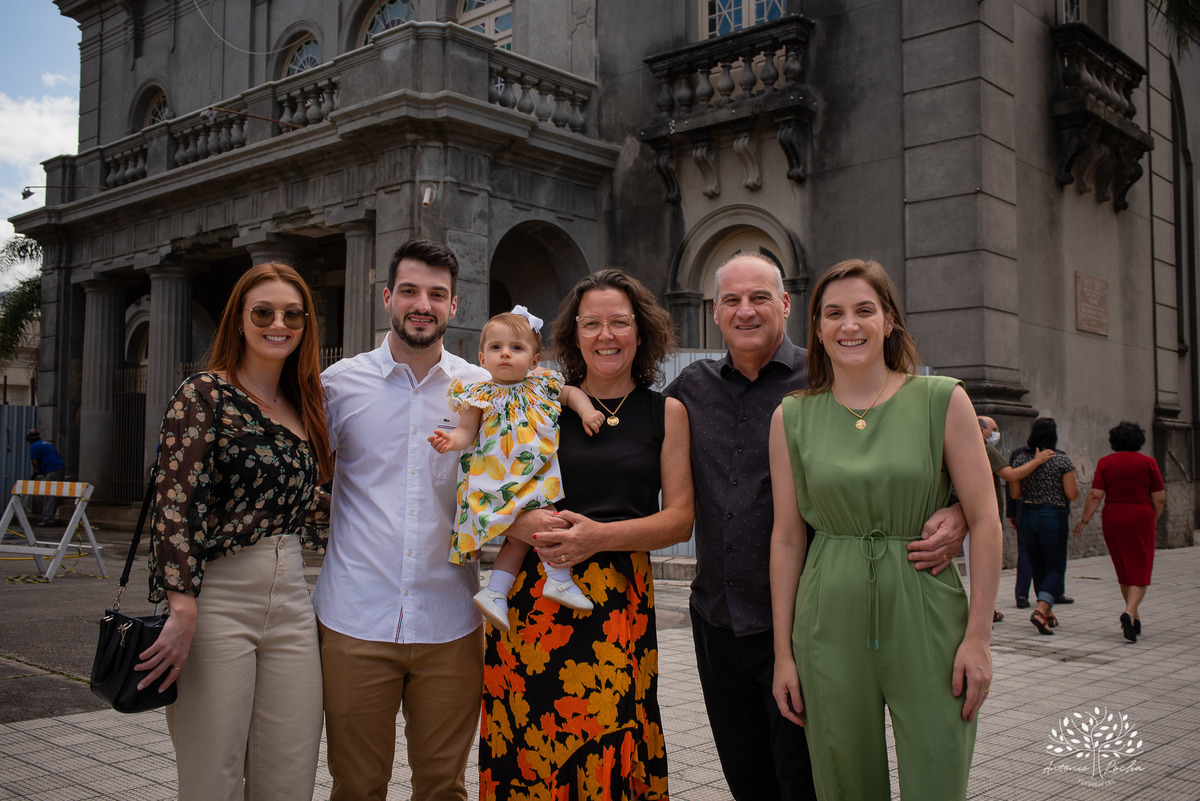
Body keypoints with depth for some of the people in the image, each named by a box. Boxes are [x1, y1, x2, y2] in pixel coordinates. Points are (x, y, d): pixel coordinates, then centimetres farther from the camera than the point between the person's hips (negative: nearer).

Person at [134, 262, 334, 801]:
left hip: (291, 603, 6)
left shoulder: (303, 408, 13)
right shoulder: (206, 395, -5)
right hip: (217, 599, -5)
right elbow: (176, 504, -14)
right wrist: (183, 611, -20)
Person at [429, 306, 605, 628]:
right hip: (499, 480, -5)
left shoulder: (542, 387, 8)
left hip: (536, 478, 5)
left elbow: (572, 392, 23)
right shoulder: (479, 397, -3)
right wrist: (451, 440, -23)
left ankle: (496, 591, 9)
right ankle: (560, 580, -1)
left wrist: (586, 411, 6)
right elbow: (467, 432, -2)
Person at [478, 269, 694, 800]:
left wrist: (601, 535, -11)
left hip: (619, 599, -1)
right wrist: (528, 524, -12)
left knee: (607, 747, -6)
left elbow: (680, 518, 3)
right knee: (527, 750, -1)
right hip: (533, 593, 1)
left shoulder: (667, 413, 9)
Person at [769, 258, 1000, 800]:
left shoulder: (942, 400, -1)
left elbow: (985, 519, -2)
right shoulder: (792, 418, 3)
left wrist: (978, 636, -8)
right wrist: (783, 652, 4)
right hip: (831, 625, 1)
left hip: (926, 618, -1)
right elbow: (786, 537, 5)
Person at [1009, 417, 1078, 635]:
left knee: (1038, 568, 16)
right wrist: (1075, 483, 10)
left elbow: (1015, 493, 1)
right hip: (1054, 517, -4)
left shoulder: (1021, 459, 1)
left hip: (1027, 516, 4)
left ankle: (1048, 613, 25)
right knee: (1056, 568, 4)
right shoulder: (1062, 460, -9)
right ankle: (1041, 609, -17)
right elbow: (1072, 494, -11)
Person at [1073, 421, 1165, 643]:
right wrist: (1152, 520, 13)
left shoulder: (1105, 462, 0)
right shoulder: (1148, 463, -1)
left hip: (1113, 520, 2)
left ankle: (1134, 617, 25)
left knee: (1124, 571, 17)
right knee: (1140, 572, 0)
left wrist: (1084, 520, -1)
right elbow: (1159, 498, -2)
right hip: (1141, 519, -2)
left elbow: (1095, 495, -7)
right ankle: (1130, 612, -22)